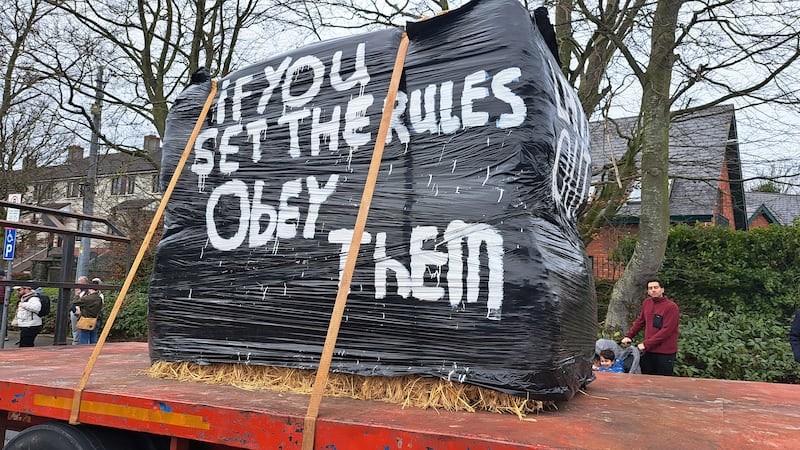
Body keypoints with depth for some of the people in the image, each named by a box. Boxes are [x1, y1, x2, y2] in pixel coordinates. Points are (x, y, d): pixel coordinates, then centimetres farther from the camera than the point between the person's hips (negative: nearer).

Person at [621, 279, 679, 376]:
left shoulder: (671, 307, -13)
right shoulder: (646, 302, 7)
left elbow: (666, 330, -18)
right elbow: (640, 321, 18)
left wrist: (646, 344, -18)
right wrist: (628, 336, 8)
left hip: (665, 353, -6)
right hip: (648, 351, 6)